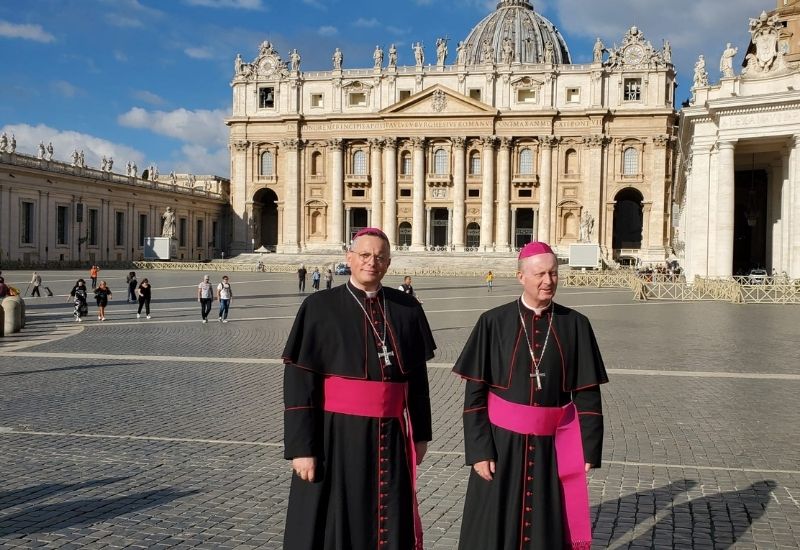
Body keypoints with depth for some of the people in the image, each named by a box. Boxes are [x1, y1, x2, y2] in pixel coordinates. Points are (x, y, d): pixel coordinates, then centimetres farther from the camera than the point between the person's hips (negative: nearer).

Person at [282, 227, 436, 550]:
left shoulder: (407, 309, 3)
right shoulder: (320, 307, -6)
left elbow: (418, 377, 10)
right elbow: (298, 383, -8)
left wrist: (420, 434, 11)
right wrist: (301, 447, -11)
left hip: (390, 438, 3)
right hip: (336, 436, -3)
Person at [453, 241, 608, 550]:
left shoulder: (575, 325, -1)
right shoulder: (493, 323, -5)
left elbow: (587, 394, 2)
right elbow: (474, 393, -4)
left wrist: (589, 450, -1)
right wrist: (478, 450, -8)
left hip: (552, 449, 1)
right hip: (502, 444, -1)